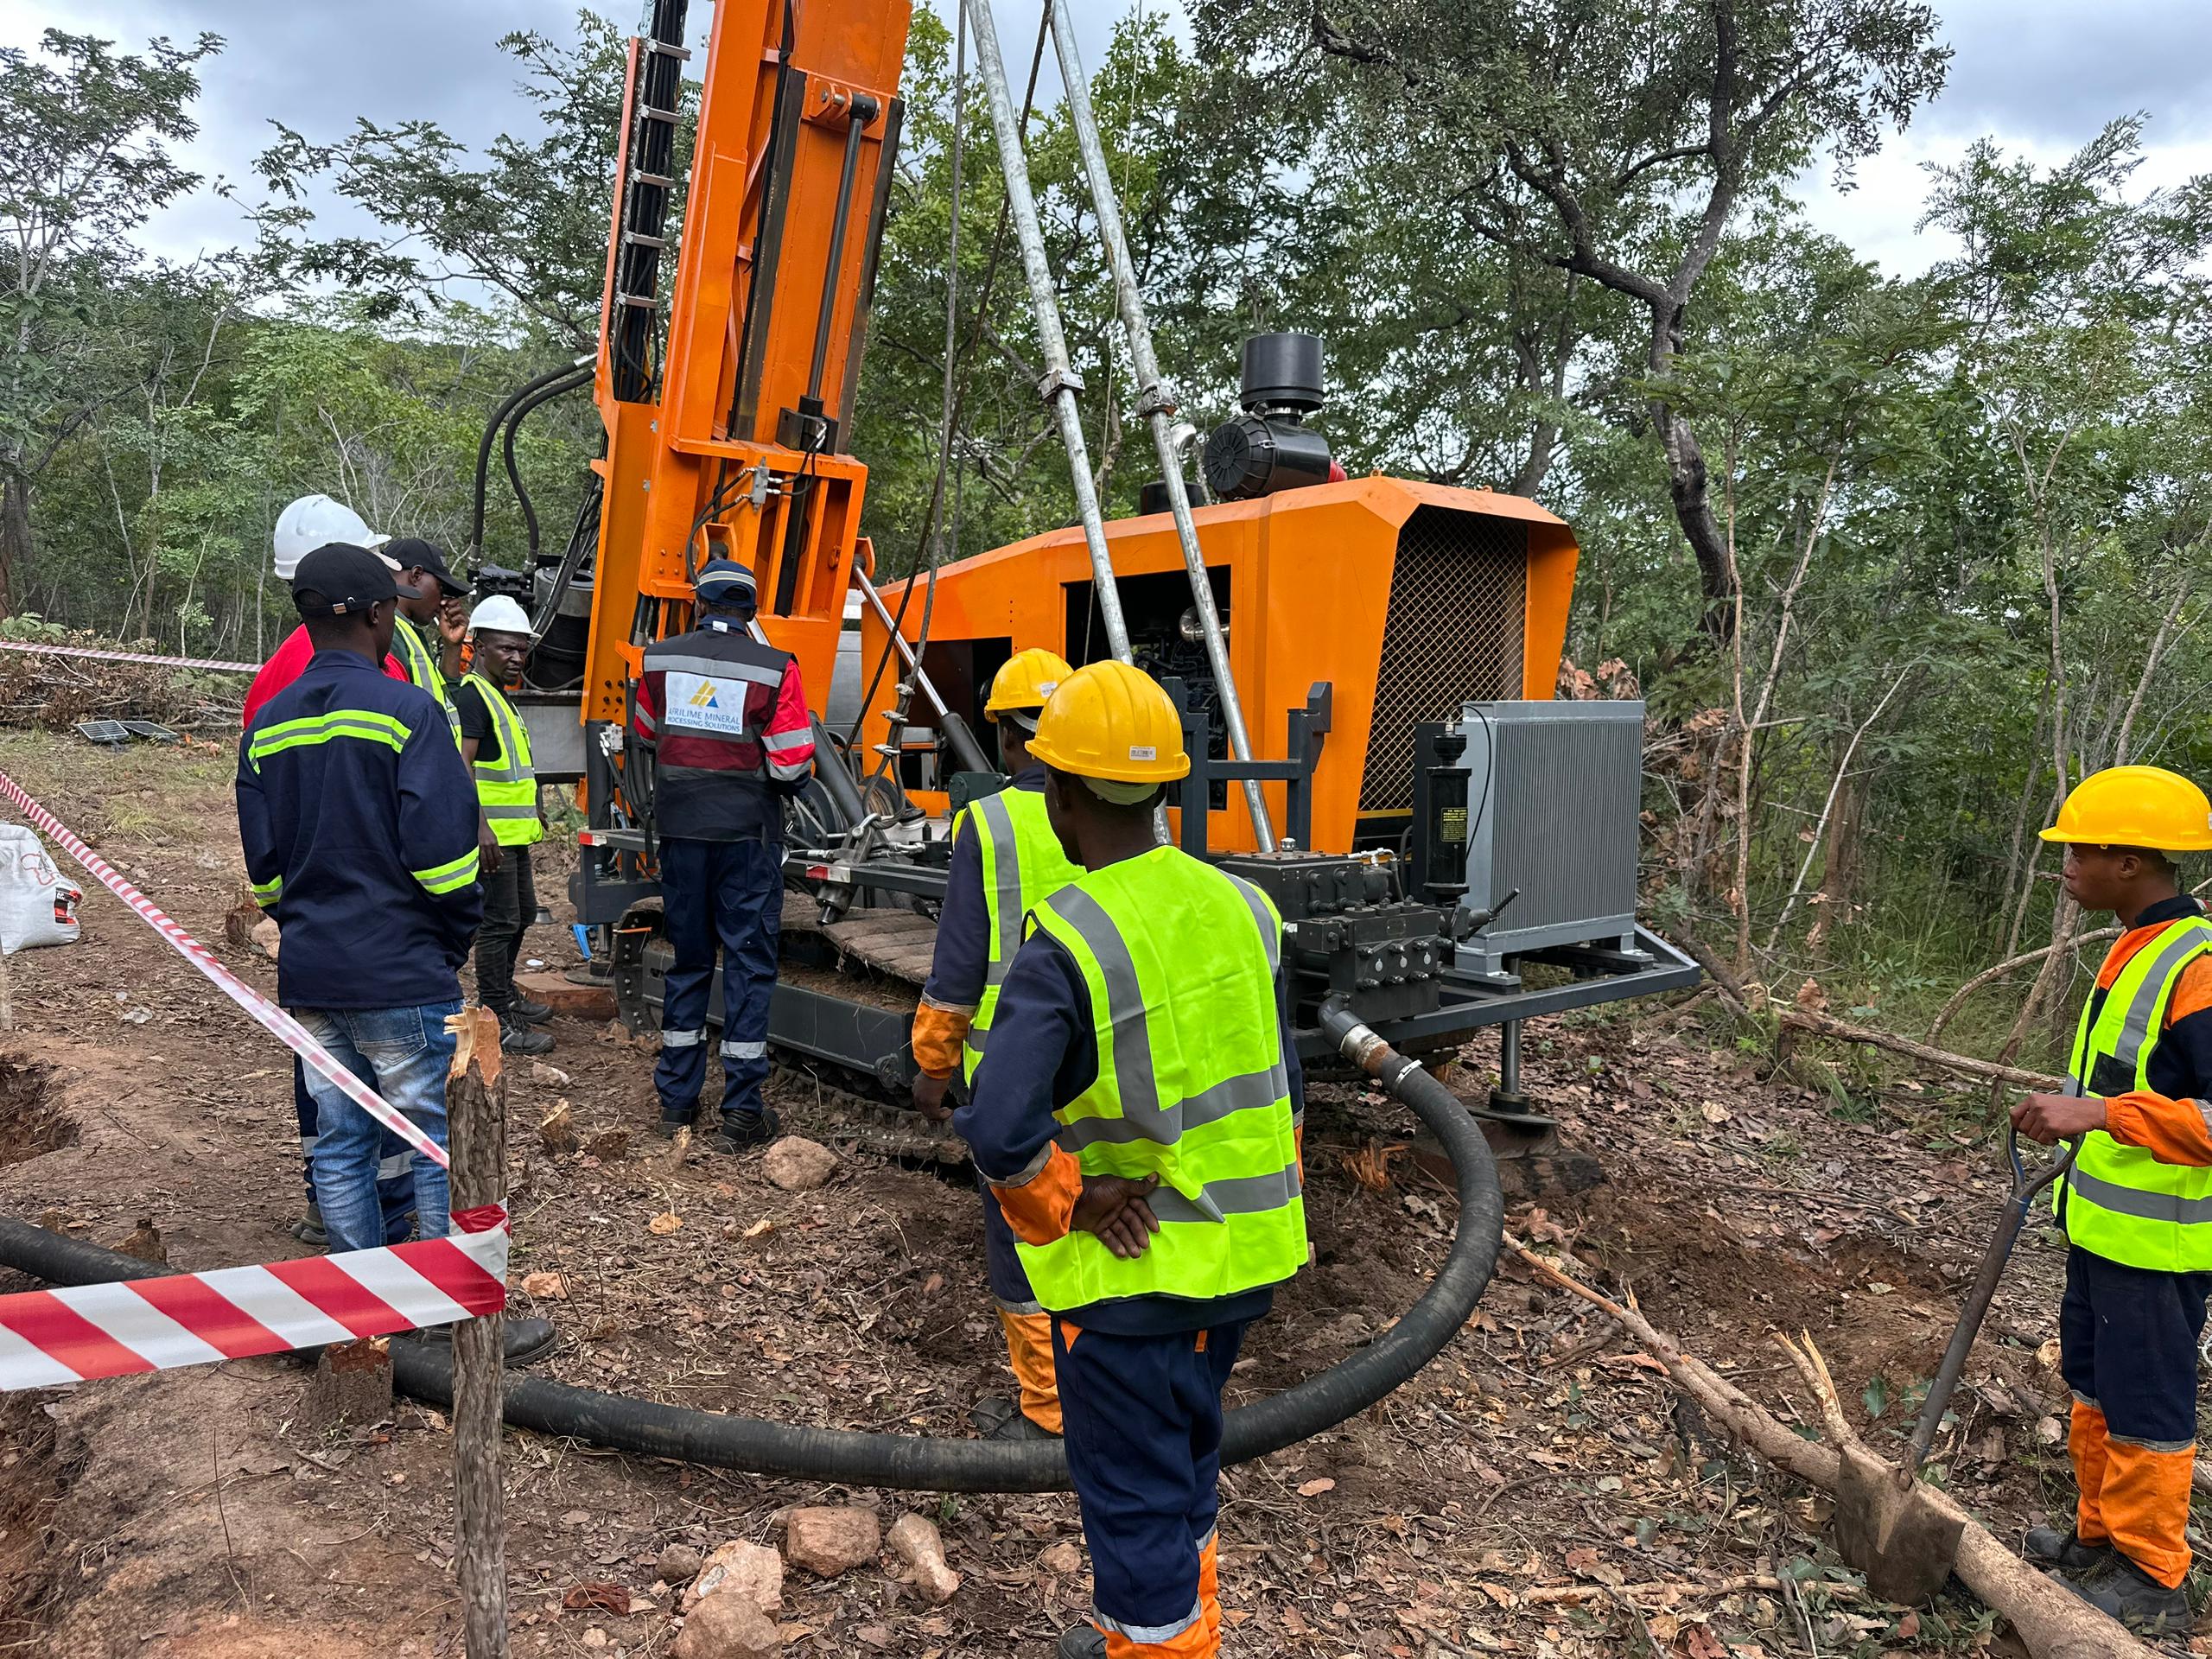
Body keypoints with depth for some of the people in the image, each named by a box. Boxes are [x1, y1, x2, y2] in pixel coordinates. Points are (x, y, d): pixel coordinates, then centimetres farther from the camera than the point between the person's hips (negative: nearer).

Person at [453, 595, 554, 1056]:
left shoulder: (499, 696, 18)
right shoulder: (471, 694, -14)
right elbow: (460, 766, -24)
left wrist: (531, 811, 33)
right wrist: (481, 828, -30)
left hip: (513, 832, 10)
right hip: (491, 835, -10)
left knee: (522, 914, 21)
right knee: (498, 922, -7)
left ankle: (502, 993, 37)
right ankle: (496, 1022, -1)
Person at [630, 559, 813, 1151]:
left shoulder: (659, 660, 1)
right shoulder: (774, 669, -11)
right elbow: (792, 764, -12)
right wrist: (785, 784, 11)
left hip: (680, 830, 4)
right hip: (747, 833, -4)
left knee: (688, 961, 15)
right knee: (748, 963, 3)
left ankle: (676, 1100, 22)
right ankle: (741, 1113, 5)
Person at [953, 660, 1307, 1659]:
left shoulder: (1064, 947, -22)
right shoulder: (1240, 908, -2)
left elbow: (998, 1128, -32)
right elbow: (1280, 1087, 7)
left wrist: (1065, 1208, -15)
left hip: (1126, 1270, -7)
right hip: (1241, 1257, 7)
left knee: (1134, 1494, 13)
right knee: (1186, 1463, 28)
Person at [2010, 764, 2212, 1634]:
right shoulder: (2135, 951, 7)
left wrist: (2099, 1114, -32)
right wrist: (2073, 1112, 13)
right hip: (2103, 1226, 10)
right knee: (2096, 1389, 21)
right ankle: (2101, 1539, 36)